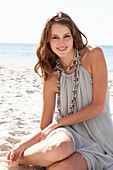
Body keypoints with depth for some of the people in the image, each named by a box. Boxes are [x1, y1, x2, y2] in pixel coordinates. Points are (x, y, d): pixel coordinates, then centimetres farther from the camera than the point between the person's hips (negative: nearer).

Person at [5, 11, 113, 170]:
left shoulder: (94, 55, -6)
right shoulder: (51, 78, 0)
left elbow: (99, 105, -10)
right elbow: (44, 129, 5)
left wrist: (58, 122, -11)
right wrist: (22, 146, -12)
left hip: (99, 141, -1)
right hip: (69, 133, 1)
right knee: (57, 148, -37)